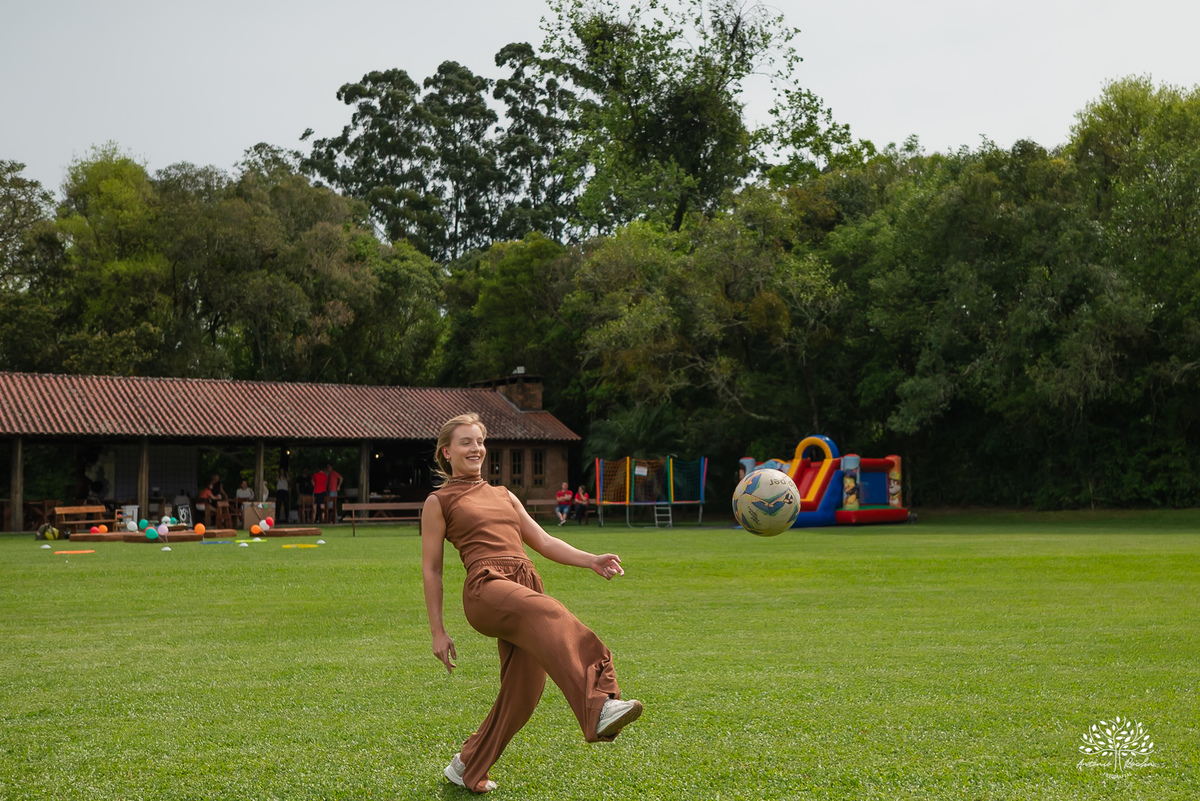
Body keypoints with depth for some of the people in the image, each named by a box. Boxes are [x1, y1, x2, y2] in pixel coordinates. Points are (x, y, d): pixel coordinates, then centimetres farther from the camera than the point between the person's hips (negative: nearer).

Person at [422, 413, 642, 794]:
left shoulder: (503, 495, 29)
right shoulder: (438, 502, 13)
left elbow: (542, 541, 21)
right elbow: (431, 570, 10)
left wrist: (591, 560, 5)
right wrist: (438, 631, 4)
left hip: (526, 587, 6)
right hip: (486, 588, -6)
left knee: (522, 691, -1)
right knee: (549, 616, -36)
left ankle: (467, 767, 21)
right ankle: (598, 709, -56)